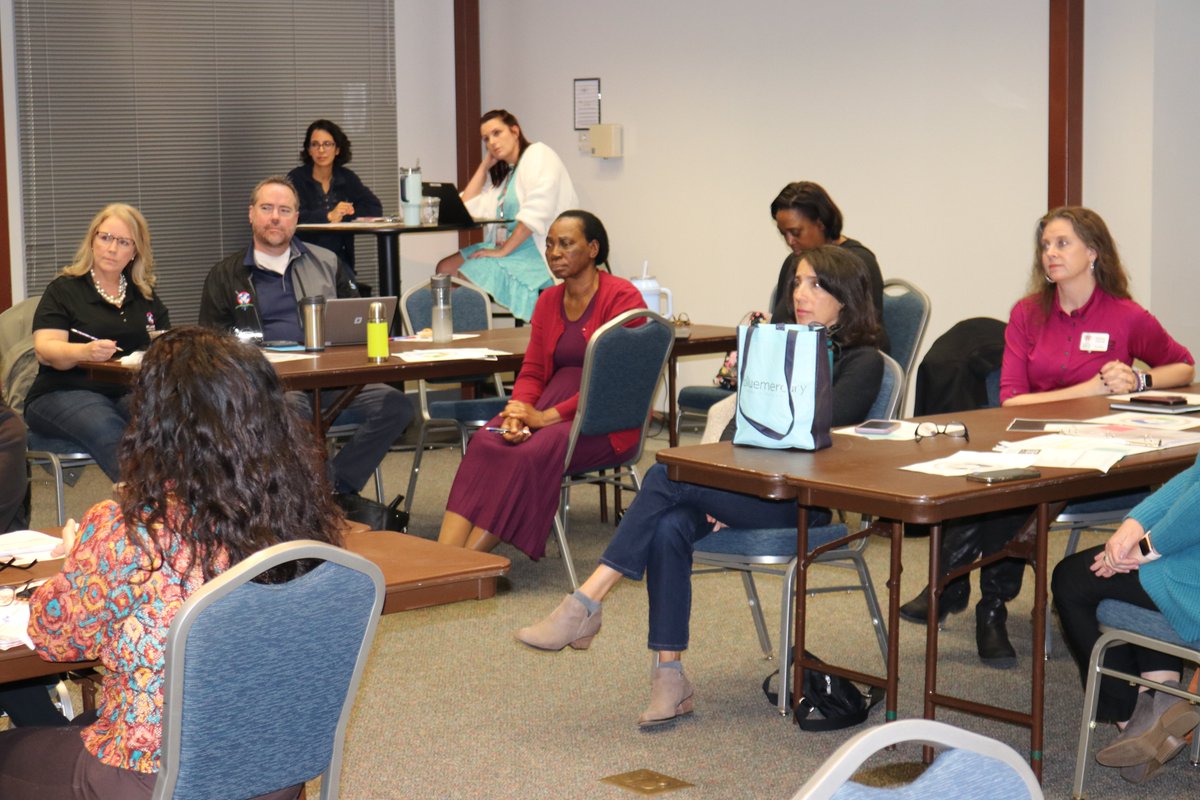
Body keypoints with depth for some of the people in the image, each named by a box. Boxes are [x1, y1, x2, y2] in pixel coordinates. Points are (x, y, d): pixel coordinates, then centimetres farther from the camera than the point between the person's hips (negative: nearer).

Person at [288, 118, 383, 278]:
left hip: (339, 260, 3)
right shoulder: (296, 179, -2)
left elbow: (375, 207, 1)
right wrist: (328, 216, -29)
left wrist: (343, 215, -11)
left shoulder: (347, 178, 10)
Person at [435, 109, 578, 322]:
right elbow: (467, 209, 13)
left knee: (468, 273, -23)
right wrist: (485, 165, 14)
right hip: (509, 247, 9)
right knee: (446, 267, -4)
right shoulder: (501, 173, 22)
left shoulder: (538, 154, -4)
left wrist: (503, 250, -19)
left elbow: (536, 213, -18)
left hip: (539, 255, -9)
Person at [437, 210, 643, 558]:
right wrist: (518, 413, -12)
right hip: (552, 405, 6)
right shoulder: (548, 301, 13)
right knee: (484, 443, -22)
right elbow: (531, 372, 11)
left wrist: (548, 416, -21)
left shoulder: (622, 298, -9)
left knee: (531, 454, -31)